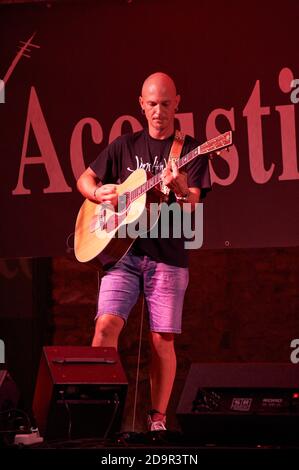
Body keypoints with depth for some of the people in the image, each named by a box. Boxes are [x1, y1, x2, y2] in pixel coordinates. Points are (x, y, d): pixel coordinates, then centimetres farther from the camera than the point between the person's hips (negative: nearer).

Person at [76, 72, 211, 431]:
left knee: (162, 339, -2)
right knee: (107, 324, -14)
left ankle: (157, 419, 7)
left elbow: (192, 208, -5)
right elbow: (84, 180, 19)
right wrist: (99, 193, -4)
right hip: (123, 251, 2)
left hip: (168, 256, -1)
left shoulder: (189, 150, 4)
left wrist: (180, 189, -28)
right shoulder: (125, 146, 12)